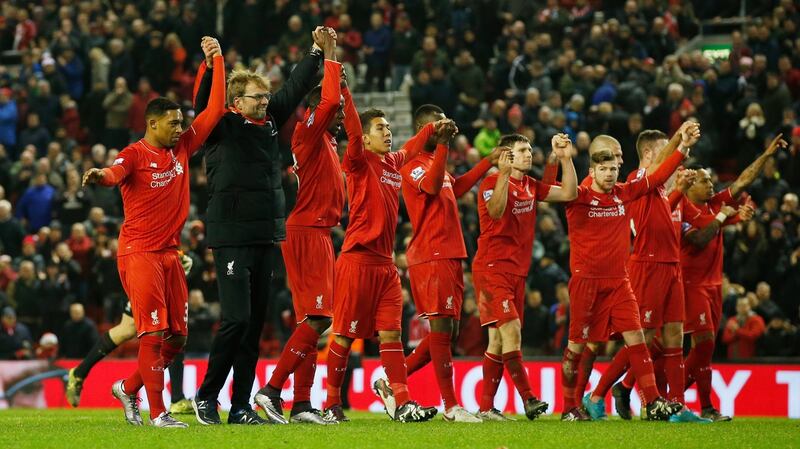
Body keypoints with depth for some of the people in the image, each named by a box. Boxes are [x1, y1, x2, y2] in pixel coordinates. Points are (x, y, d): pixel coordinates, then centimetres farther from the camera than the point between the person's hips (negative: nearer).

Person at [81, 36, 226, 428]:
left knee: (177, 337, 7)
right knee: (154, 332, -11)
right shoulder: (135, 155, -9)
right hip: (139, 252, -7)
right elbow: (116, 172, -30)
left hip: (169, 253, 7)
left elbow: (215, 111, 14)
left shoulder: (182, 148, 11)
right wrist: (100, 175, -55)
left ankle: (128, 389, 25)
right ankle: (157, 413, -8)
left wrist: (217, 61, 11)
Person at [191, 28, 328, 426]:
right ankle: (206, 396, 0)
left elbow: (295, 89, 21)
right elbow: (203, 103, -19)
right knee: (236, 319, -13)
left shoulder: (269, 123, 13)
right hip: (231, 239, -7)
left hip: (266, 239, 7)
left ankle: (241, 406, 10)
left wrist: (317, 51, 20)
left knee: (255, 324, 7)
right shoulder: (223, 128, -3)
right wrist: (209, 65, -32)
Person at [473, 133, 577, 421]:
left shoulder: (531, 187, 14)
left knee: (498, 340, 7)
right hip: (491, 268, -8)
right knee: (511, 332, -17)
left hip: (517, 271, 8)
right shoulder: (492, 182, -8)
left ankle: (486, 407, 8)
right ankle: (528, 399, -20)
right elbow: (495, 211, -27)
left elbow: (569, 193, 12)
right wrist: (504, 173, -34)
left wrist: (565, 158, 5)